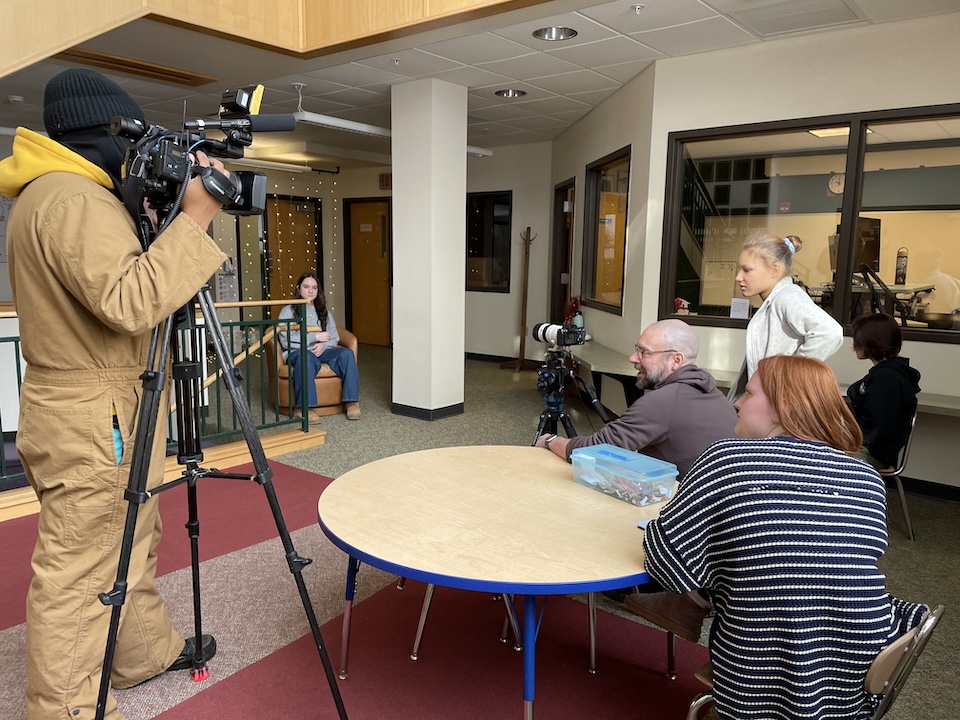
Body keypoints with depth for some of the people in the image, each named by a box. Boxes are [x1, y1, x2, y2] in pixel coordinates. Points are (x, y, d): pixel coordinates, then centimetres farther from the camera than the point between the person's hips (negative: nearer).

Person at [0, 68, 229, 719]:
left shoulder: (64, 193, 15)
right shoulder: (70, 198, -19)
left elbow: (123, 279, 19)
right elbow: (129, 302, -32)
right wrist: (195, 216, -27)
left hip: (109, 413, 11)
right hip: (91, 422, -11)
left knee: (132, 543, 22)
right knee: (79, 572, 2)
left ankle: (147, 652, 39)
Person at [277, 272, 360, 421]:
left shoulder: (324, 312, 21)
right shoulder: (288, 311, 6)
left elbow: (334, 339, 12)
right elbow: (286, 341, -8)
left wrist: (324, 345, -12)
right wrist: (315, 337, -11)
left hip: (322, 352, 4)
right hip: (297, 352, -4)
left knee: (346, 353, -26)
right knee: (306, 356, -40)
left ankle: (351, 402, -31)